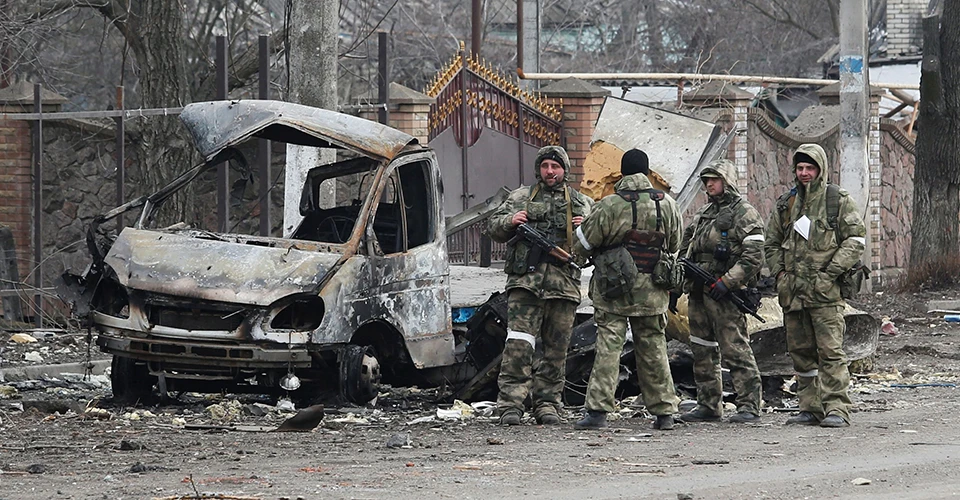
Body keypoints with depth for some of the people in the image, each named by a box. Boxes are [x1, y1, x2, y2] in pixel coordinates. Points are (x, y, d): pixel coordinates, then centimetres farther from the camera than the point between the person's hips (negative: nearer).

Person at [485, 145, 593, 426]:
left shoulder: (582, 204, 18)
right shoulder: (522, 197, 17)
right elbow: (493, 229, 16)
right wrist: (510, 221, -5)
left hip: (564, 284, 2)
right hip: (526, 279, -2)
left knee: (556, 348, 4)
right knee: (519, 344, -13)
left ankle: (547, 403, 12)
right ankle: (510, 404, -17)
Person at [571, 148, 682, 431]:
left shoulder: (609, 206, -11)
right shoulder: (667, 205, 2)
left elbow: (582, 246, -4)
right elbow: (674, 246, 15)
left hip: (613, 291, -3)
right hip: (652, 292, 3)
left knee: (608, 347, -2)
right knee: (653, 349, 11)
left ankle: (598, 410, -8)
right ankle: (664, 412, 14)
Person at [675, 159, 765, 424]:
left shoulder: (744, 214, -4)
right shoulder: (701, 214, 20)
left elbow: (753, 258, -13)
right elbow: (685, 252, 26)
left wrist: (726, 282, -20)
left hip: (725, 295, -8)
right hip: (698, 293, 8)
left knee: (736, 350, -10)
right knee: (703, 352, 10)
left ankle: (749, 406, -9)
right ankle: (709, 406, 16)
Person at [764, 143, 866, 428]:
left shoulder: (839, 202, 1)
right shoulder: (786, 205, 15)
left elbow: (855, 241, -3)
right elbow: (771, 243, 23)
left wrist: (830, 273, -11)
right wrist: (779, 273, 8)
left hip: (825, 292, -5)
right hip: (792, 293, 6)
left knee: (830, 351, -11)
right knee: (801, 352, 7)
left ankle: (837, 409, -12)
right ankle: (811, 409, 13)